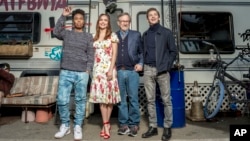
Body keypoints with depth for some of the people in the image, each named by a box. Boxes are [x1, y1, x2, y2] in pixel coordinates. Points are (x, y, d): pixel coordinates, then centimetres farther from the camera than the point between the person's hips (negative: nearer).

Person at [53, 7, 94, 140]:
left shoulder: (88, 37, 10)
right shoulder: (66, 33, 12)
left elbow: (90, 55, 6)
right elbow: (56, 32, -9)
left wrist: (88, 70, -4)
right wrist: (63, 16, -9)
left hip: (82, 74, -1)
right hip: (65, 72, 1)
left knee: (80, 100, 4)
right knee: (62, 100, 0)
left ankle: (78, 126, 16)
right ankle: (65, 125, 18)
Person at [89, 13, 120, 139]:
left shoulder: (112, 35, 2)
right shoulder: (95, 37, 14)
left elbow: (114, 54, -4)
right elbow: (93, 53, 12)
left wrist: (111, 70, -13)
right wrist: (91, 68, 5)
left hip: (109, 68, -3)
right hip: (97, 69, 3)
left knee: (109, 96, 2)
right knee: (101, 96, 0)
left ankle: (106, 123, 17)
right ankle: (106, 125, 7)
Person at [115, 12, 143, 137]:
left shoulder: (136, 35, 10)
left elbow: (142, 52, 11)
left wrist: (140, 63, -2)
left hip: (132, 71, -1)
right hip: (118, 72, 1)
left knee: (133, 99, 2)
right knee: (121, 99, 7)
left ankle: (134, 124, 13)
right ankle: (123, 123, 18)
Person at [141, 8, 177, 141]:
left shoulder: (166, 32, 3)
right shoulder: (145, 35, 15)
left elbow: (173, 51, 2)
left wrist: (167, 66, -8)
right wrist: (142, 64, 4)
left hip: (162, 70, -4)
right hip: (148, 70, 4)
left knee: (166, 100, 0)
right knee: (150, 100, 6)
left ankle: (167, 127, 11)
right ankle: (153, 126, 16)